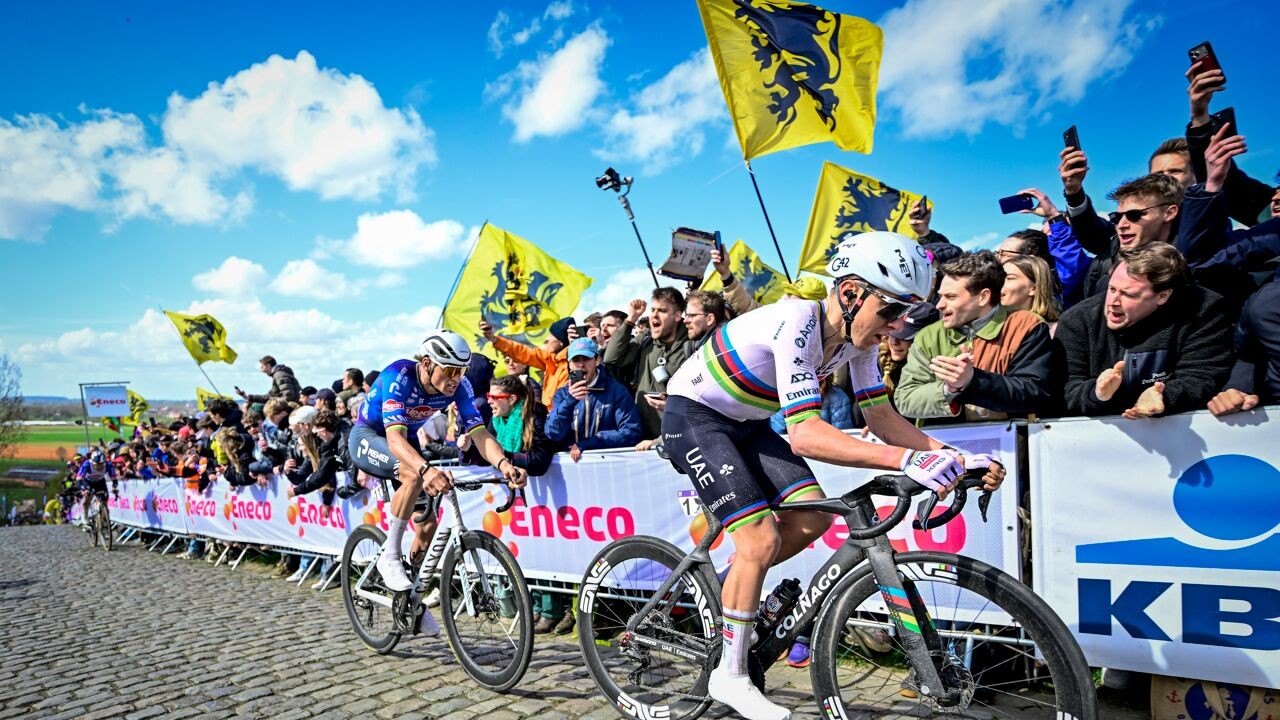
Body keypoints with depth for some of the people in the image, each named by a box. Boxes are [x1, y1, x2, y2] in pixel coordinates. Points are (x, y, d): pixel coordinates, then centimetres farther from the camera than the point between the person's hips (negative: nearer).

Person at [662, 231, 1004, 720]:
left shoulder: (857, 333, -8)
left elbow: (880, 415, -5)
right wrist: (905, 459, -46)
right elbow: (804, 434, -39)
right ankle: (730, 676, 1)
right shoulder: (798, 322, -33)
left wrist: (953, 456, -19)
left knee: (812, 516, -5)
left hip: (747, 422, 8)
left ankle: (726, 588, 17)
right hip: (693, 416, -8)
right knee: (762, 538, -16)